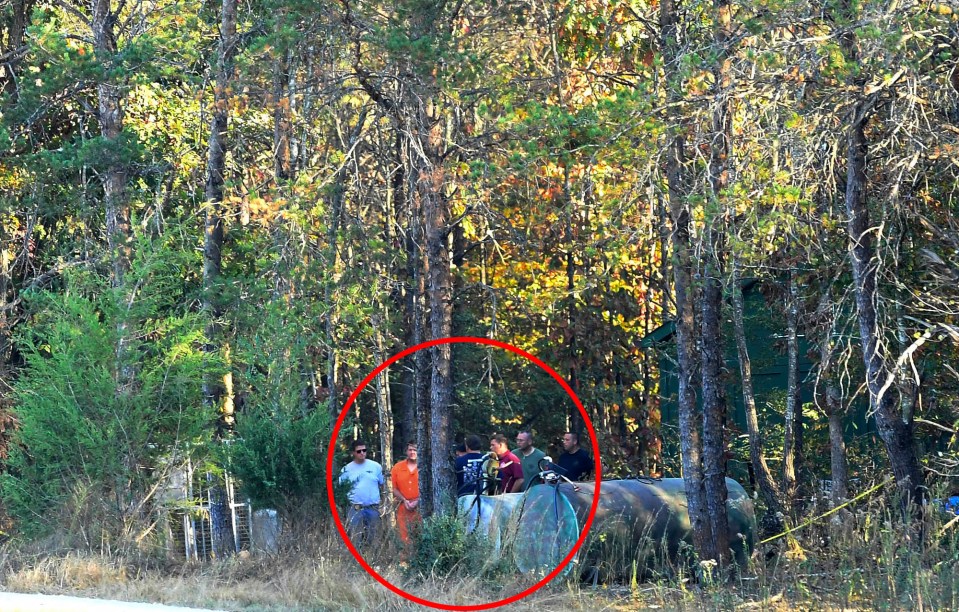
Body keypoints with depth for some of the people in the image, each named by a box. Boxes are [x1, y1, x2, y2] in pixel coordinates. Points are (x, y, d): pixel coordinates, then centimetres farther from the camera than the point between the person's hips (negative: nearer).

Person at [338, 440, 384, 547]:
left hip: (373, 508, 1)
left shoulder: (376, 466, 5)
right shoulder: (347, 469, 4)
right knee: (354, 539, -6)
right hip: (355, 509, -1)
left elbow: (382, 485, 10)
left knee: (371, 538, 8)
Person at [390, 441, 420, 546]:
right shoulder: (397, 467, 8)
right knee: (404, 537, -2)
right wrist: (404, 500, -5)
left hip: (419, 507, -1)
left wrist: (417, 501, -10)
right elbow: (394, 488, 8)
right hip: (403, 507, 1)